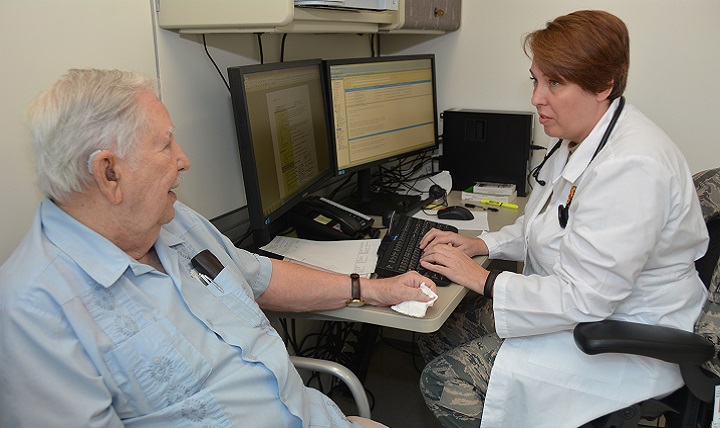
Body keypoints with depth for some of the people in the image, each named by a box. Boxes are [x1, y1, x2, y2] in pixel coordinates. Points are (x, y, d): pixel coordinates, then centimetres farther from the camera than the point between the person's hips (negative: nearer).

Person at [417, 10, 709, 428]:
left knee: (446, 381, -16)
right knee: (436, 334, 6)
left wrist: (482, 280, -21)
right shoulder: (582, 140, 4)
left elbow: (584, 298, -30)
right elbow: (544, 225, 16)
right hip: (573, 302, 10)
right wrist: (482, 245, 1)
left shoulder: (630, 166, -30)